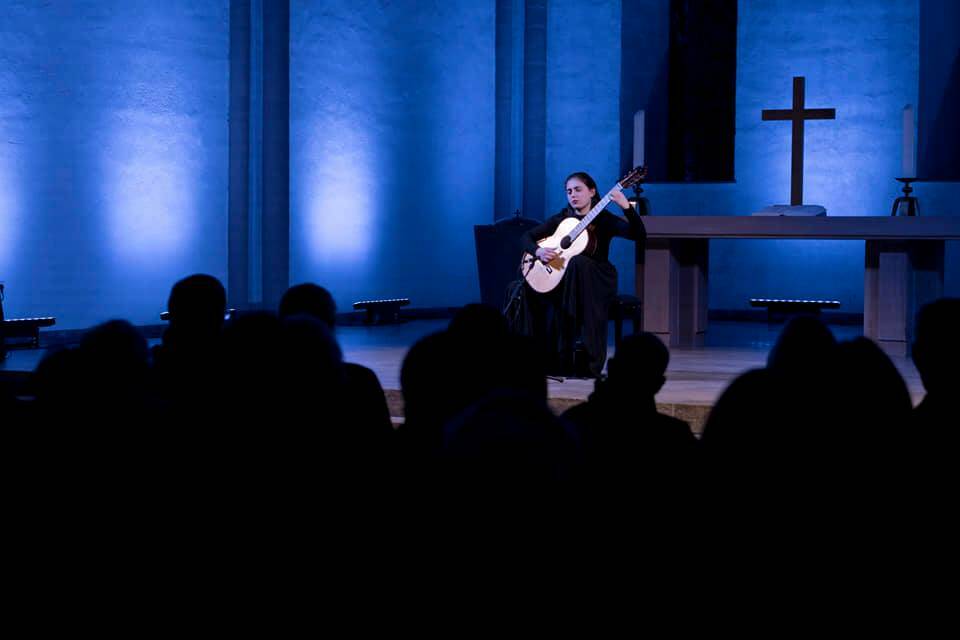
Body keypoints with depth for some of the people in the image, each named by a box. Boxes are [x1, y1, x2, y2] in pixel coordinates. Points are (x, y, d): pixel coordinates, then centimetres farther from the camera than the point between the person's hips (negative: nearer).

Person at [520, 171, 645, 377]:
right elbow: (528, 236, 7)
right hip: (564, 280, 3)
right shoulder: (562, 219, 9)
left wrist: (626, 207, -31)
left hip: (597, 281, -3)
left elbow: (639, 236, -15)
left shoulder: (604, 220, 0)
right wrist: (538, 251, -16)